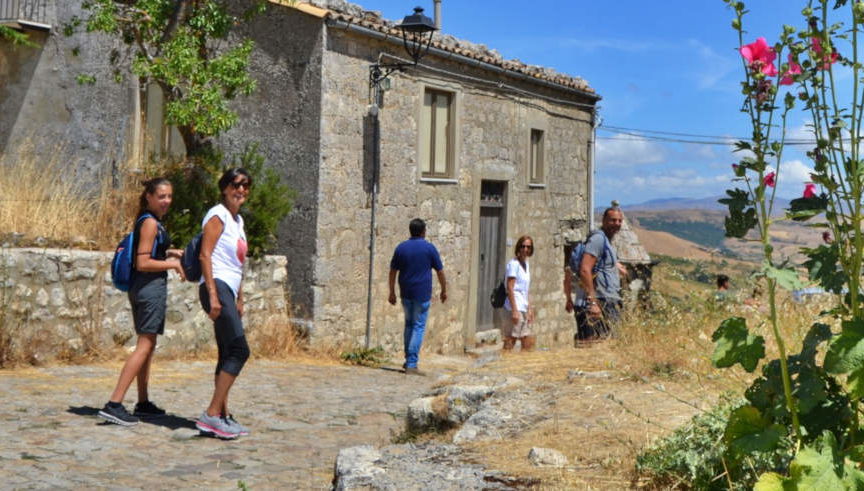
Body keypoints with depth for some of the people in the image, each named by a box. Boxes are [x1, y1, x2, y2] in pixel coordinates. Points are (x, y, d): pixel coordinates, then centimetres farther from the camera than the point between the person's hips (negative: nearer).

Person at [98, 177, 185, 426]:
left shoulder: (146, 221, 16)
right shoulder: (151, 223, -13)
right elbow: (143, 263, -19)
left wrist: (168, 253, 17)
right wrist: (172, 264, -11)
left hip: (139, 288, 10)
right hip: (152, 287, -10)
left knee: (147, 346, 17)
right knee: (145, 346, -11)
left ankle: (143, 403, 26)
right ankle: (114, 404, -16)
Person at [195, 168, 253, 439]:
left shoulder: (238, 220, 21)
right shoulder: (218, 215, -5)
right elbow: (205, 255, -13)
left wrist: (239, 299, 24)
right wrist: (213, 295, -20)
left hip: (228, 291, 9)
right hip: (216, 287, -9)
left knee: (228, 354, 9)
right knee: (240, 350, -15)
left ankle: (223, 415, 14)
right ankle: (211, 414, -15)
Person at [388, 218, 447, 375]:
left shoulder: (401, 248, 4)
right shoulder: (429, 248, -5)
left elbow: (393, 272, 6)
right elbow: (440, 271, 1)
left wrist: (392, 292, 13)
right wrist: (444, 290, 13)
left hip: (406, 294, 4)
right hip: (422, 294, -4)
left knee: (409, 324, 18)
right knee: (419, 327, -2)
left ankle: (408, 360, 23)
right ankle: (412, 364, -7)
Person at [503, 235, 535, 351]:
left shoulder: (525, 264, 16)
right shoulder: (514, 263, -10)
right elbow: (510, 288, -15)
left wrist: (529, 309, 19)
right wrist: (514, 310, -20)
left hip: (523, 308, 9)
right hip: (516, 307, -9)